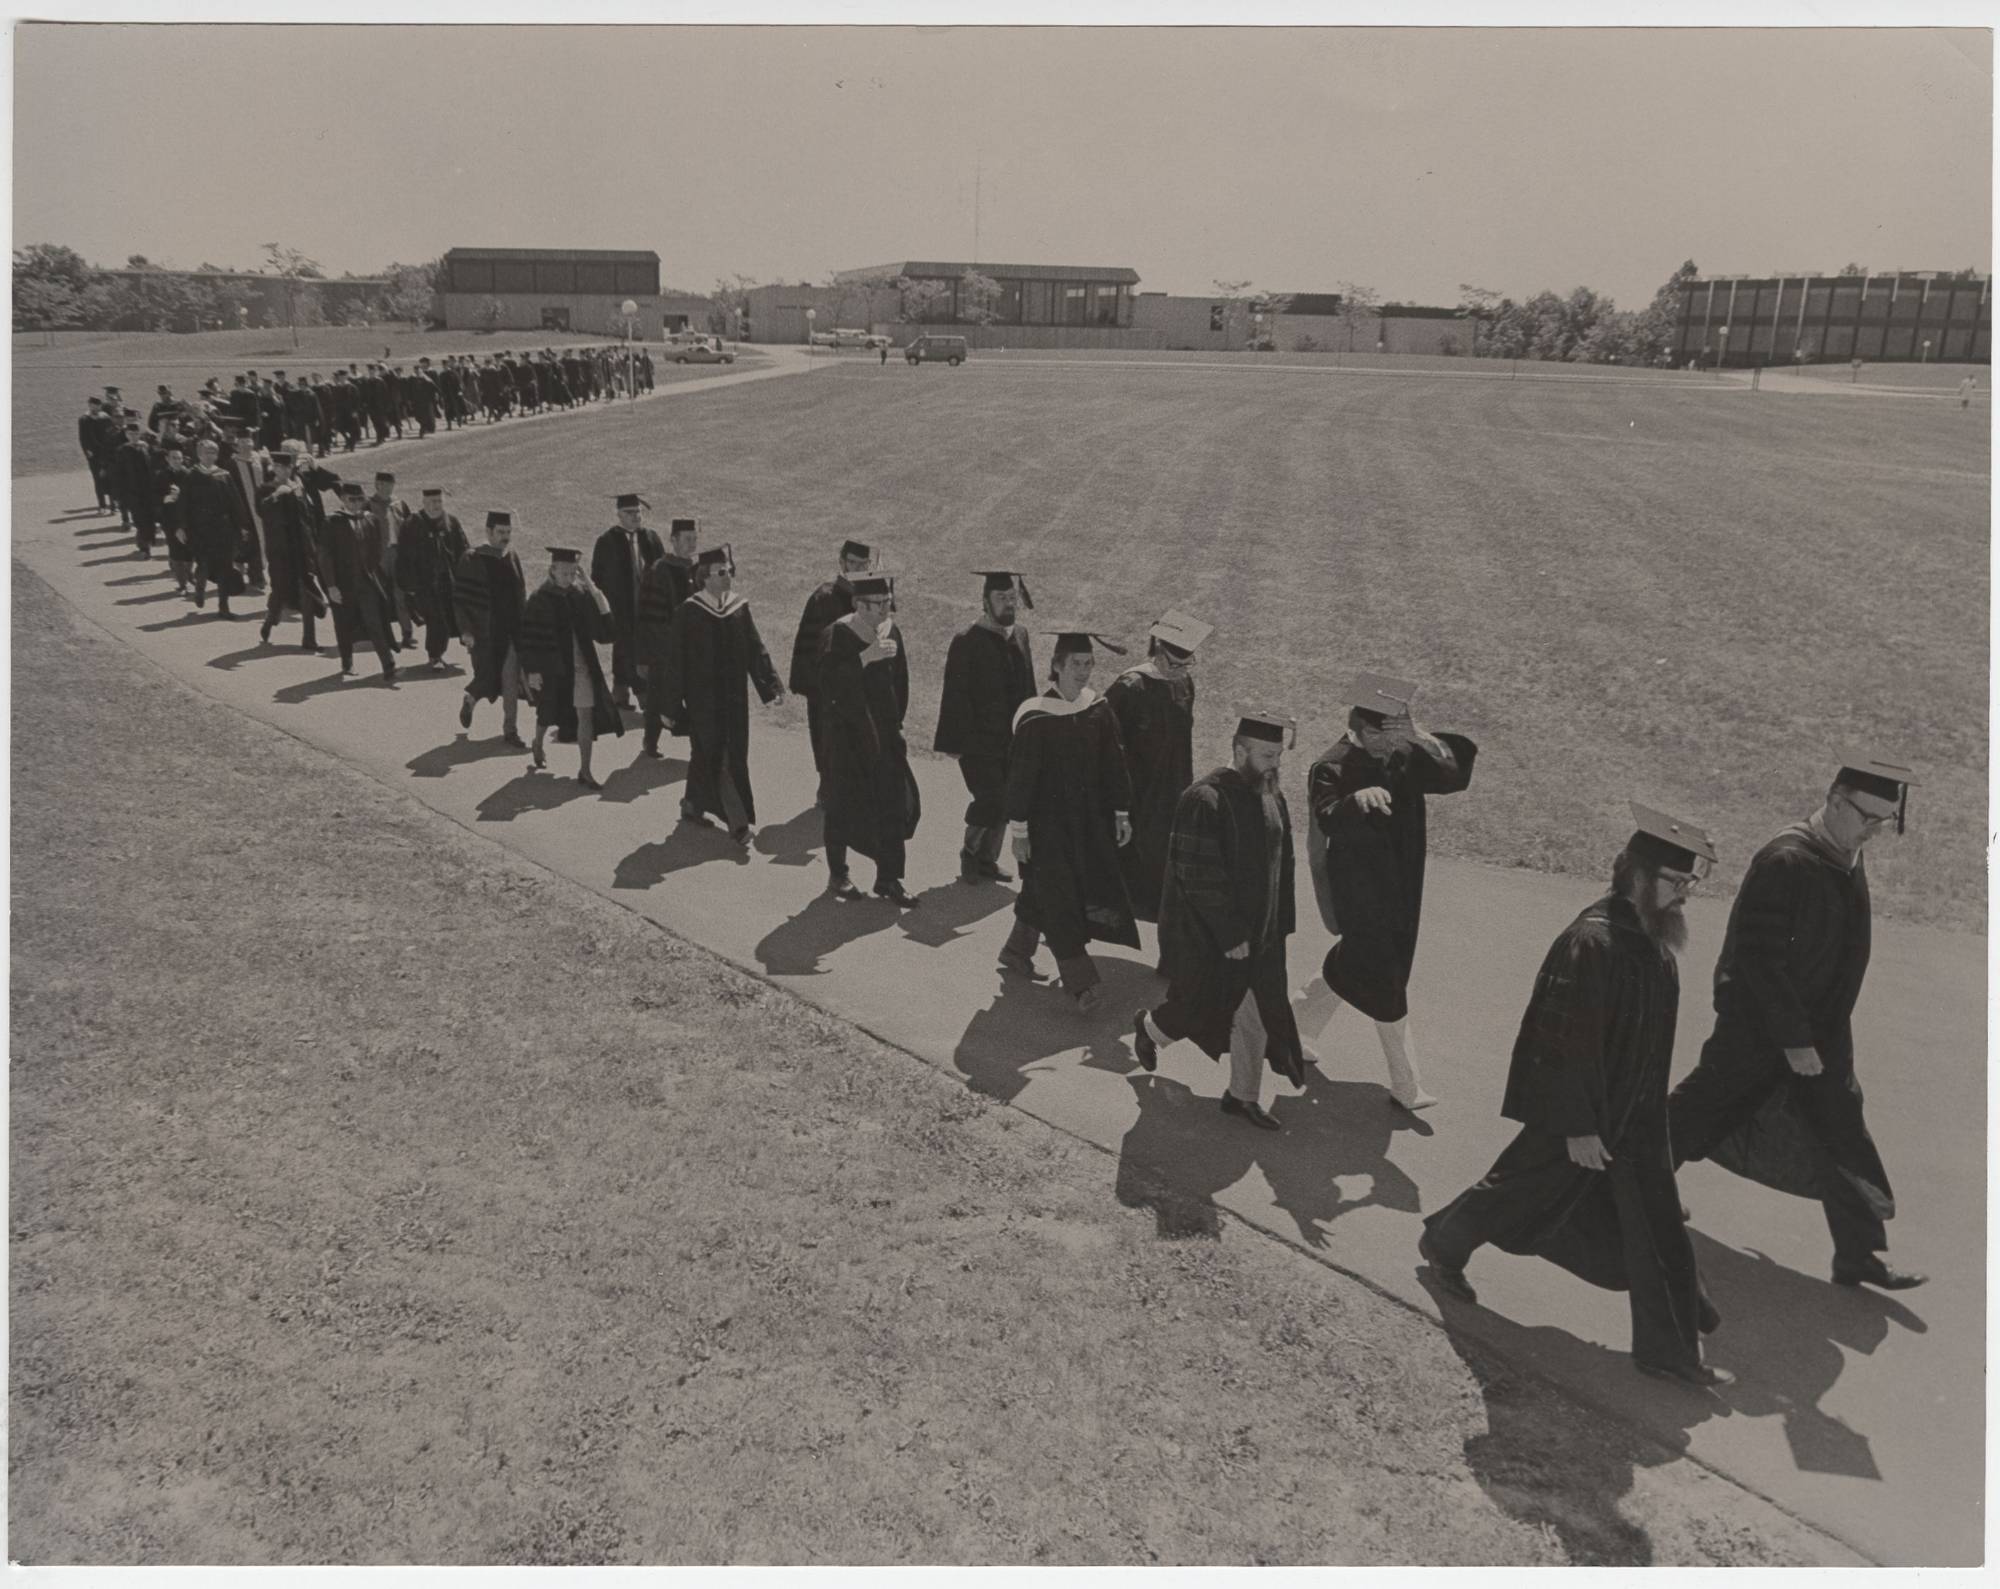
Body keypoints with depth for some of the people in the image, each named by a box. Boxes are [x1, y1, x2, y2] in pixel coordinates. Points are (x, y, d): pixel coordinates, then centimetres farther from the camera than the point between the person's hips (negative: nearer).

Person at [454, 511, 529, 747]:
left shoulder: (513, 558, 6)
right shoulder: (472, 560, -8)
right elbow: (459, 598, -8)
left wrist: (523, 626, 11)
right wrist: (465, 630, -14)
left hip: (511, 631, 4)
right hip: (484, 632, -4)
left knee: (511, 683, 2)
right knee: (487, 678, 1)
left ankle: (510, 731, 10)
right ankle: (470, 699, 35)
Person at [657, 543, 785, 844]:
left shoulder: (740, 608, 2)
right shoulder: (690, 611, -11)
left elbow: (756, 650, 1)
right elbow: (674, 660, -8)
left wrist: (771, 687, -9)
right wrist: (670, 703, -9)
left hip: (733, 697, 5)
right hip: (702, 697, -5)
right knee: (715, 755, -3)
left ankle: (693, 804, 34)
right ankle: (737, 820, 2)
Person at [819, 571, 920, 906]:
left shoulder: (892, 632, 2)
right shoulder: (837, 635, -14)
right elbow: (825, 682, -28)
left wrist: (895, 722, 12)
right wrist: (866, 657, -34)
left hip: (883, 732, 5)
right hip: (845, 733, -5)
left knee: (894, 802, 0)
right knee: (844, 803, 5)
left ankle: (888, 879, 9)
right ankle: (837, 874, 23)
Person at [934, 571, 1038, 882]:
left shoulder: (1020, 635, 7)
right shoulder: (967, 641, -11)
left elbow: (1027, 689, 13)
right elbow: (954, 696, -12)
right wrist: (953, 742, -14)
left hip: (1012, 739, 6)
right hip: (978, 740, -6)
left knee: (1003, 803, 10)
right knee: (991, 801, -9)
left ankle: (987, 860, 26)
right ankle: (970, 853, 15)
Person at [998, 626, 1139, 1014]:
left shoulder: (1098, 711, -1)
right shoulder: (1035, 719, -16)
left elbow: (1113, 765, 6)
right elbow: (1020, 777, -12)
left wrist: (1121, 814, 7)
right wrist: (1018, 829, -11)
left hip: (1089, 821, 5)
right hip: (1048, 824, -5)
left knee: (1042, 892, 17)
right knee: (1059, 901, -2)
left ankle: (1017, 951, 39)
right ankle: (1080, 984, 4)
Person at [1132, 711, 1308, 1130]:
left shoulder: (1270, 794, 0)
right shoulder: (1204, 801, -23)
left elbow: (1280, 861, 11)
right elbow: (1199, 878, -22)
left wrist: (1281, 923, 10)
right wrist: (1230, 935, -19)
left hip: (1260, 930, 7)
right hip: (1206, 934, -7)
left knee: (1255, 1014, 10)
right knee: (1202, 1006, 9)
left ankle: (1243, 1096, 27)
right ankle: (1149, 1026, 40)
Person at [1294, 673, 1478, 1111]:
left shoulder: (1403, 758, -1)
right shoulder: (1331, 769, -19)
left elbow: (1455, 776, -10)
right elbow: (1328, 818, -37)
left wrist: (1423, 740, -25)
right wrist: (1357, 799, -58)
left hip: (1398, 889, 7)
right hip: (1359, 892, -7)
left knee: (1353, 967, 21)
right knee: (1385, 981, -2)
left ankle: (1298, 1022, 44)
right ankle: (1407, 1086, 10)